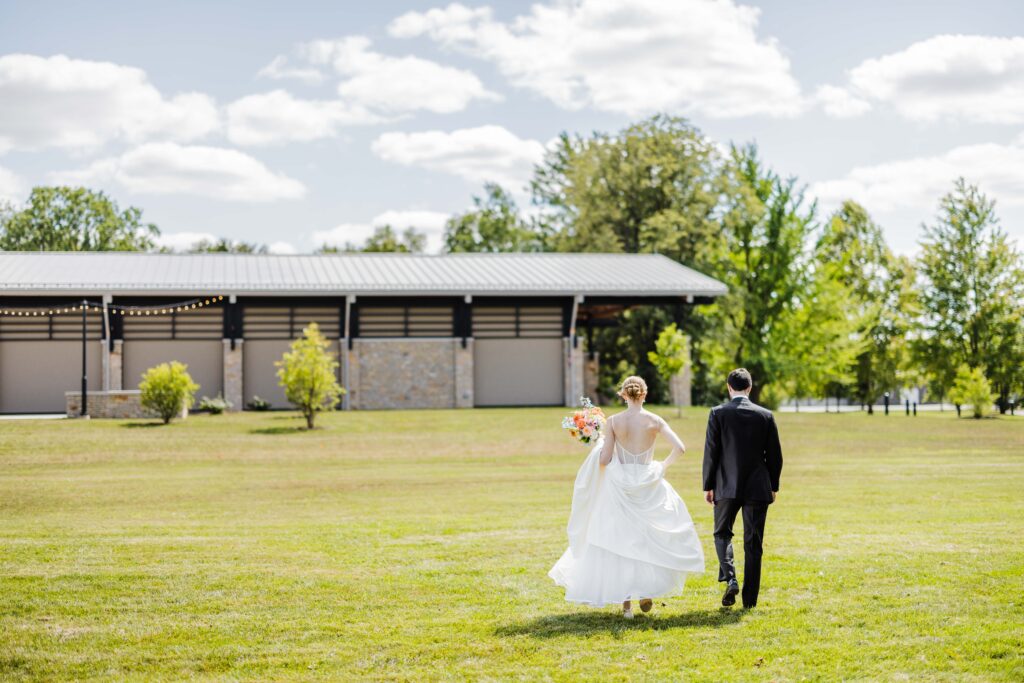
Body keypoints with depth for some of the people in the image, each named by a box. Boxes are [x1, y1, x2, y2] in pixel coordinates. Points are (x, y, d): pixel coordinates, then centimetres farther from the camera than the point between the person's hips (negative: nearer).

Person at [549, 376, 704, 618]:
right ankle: (647, 590, 9)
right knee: (652, 538, 18)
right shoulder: (654, 420, -4)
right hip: (649, 486, 0)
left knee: (620, 542, 7)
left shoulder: (613, 421, -6)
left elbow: (604, 460, -8)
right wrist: (663, 466, 7)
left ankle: (626, 602, 6)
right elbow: (680, 448, -9)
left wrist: (600, 442, 12)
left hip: (620, 486, 0)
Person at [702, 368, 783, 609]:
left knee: (722, 533, 15)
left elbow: (711, 452, -6)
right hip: (758, 487, 1)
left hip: (727, 487, -1)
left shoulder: (718, 413, -5)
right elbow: (775, 455, 4)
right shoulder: (766, 415, 1)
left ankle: (729, 578, -8)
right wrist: (773, 487, 15)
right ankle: (750, 598, 8)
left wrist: (708, 486, 3)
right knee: (753, 542, 7)